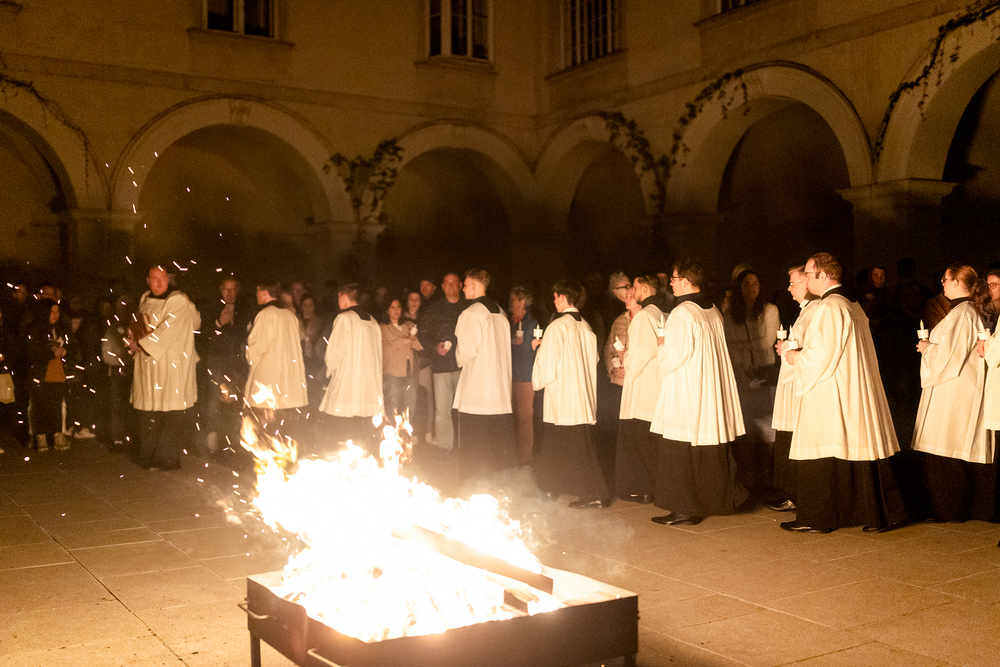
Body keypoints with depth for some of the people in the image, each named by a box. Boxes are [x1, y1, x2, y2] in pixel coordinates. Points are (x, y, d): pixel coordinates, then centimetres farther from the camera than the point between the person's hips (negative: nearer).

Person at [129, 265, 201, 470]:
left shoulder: (179, 301, -10)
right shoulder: (146, 300, 14)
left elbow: (168, 330, -17)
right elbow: (139, 326, 23)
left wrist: (141, 345, -15)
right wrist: (134, 337, 2)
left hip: (172, 367, -7)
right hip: (148, 368, 7)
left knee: (171, 415, -5)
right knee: (148, 412, 10)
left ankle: (166, 459, 3)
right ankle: (148, 456, 20)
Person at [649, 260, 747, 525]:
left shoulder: (681, 314, -16)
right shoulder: (713, 311, 10)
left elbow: (675, 355, -22)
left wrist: (661, 345, -1)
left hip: (685, 394, -8)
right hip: (713, 394, 8)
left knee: (680, 452, -1)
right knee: (711, 452, 15)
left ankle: (684, 509, 1)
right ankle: (718, 499, 20)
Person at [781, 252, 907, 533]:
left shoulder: (828, 308, -15)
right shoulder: (854, 306, 13)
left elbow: (821, 354, -20)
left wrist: (796, 357, -2)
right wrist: (803, 354, 18)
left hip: (828, 396, -9)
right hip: (858, 393, 9)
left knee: (822, 454, 0)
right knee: (862, 448, 11)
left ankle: (816, 519, 7)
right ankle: (883, 514, 15)